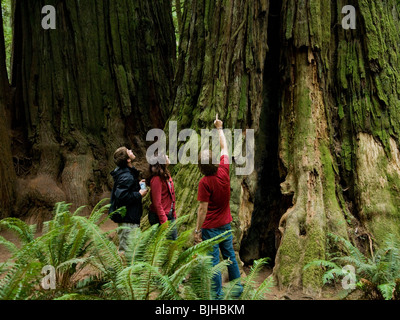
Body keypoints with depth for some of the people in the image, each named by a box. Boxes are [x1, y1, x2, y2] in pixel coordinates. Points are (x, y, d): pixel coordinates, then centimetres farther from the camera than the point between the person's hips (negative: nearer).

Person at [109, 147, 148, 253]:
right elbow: (121, 196, -29)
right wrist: (139, 194, -19)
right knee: (127, 251, -6)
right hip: (127, 219, -11)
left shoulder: (129, 173, 12)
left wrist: (137, 185, 13)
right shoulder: (126, 176, -21)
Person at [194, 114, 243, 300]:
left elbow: (203, 209, -19)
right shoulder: (224, 172, -5)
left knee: (213, 260, 1)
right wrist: (220, 128, 23)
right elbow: (224, 148, 11)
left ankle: (218, 295, 7)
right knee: (230, 256, 18)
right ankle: (237, 289, 30)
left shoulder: (205, 183, -21)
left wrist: (197, 230, -12)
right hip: (226, 223, 7)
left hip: (210, 227, -6)